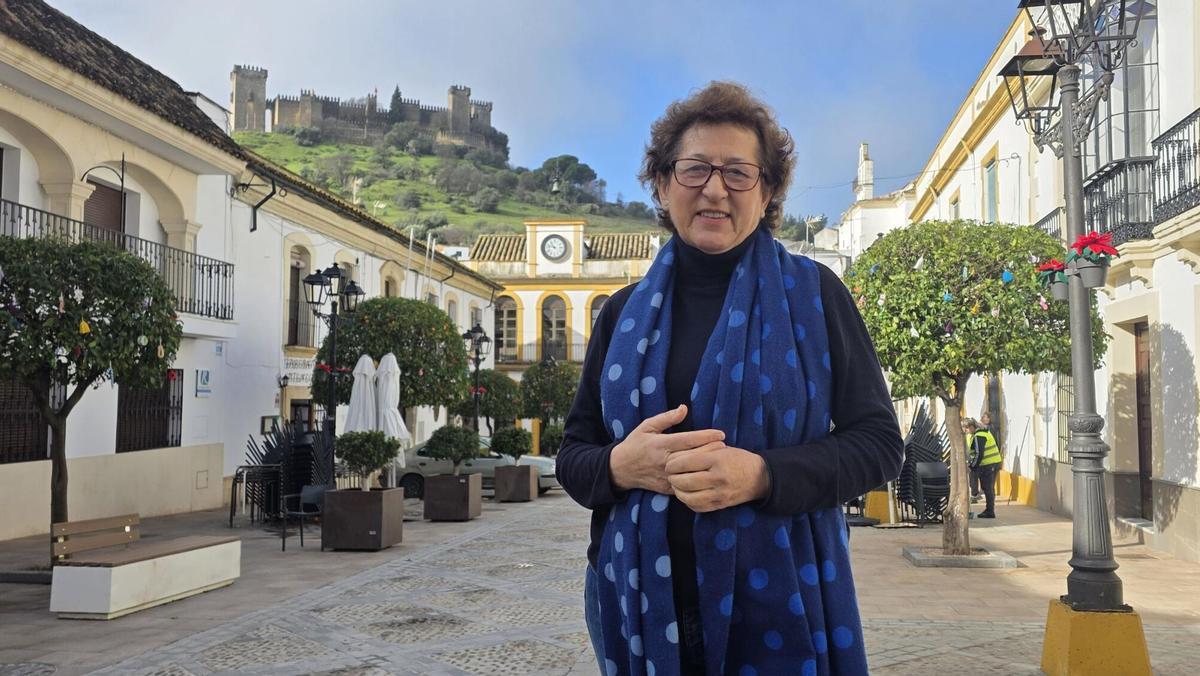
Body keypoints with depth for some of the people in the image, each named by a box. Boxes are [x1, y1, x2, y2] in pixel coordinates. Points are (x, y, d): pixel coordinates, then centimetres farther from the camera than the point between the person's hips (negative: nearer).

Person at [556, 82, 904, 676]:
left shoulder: (813, 293, -2)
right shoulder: (624, 312, 6)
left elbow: (879, 441, -4)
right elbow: (573, 455, 9)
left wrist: (763, 474, -21)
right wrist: (618, 466, -15)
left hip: (779, 610, -2)